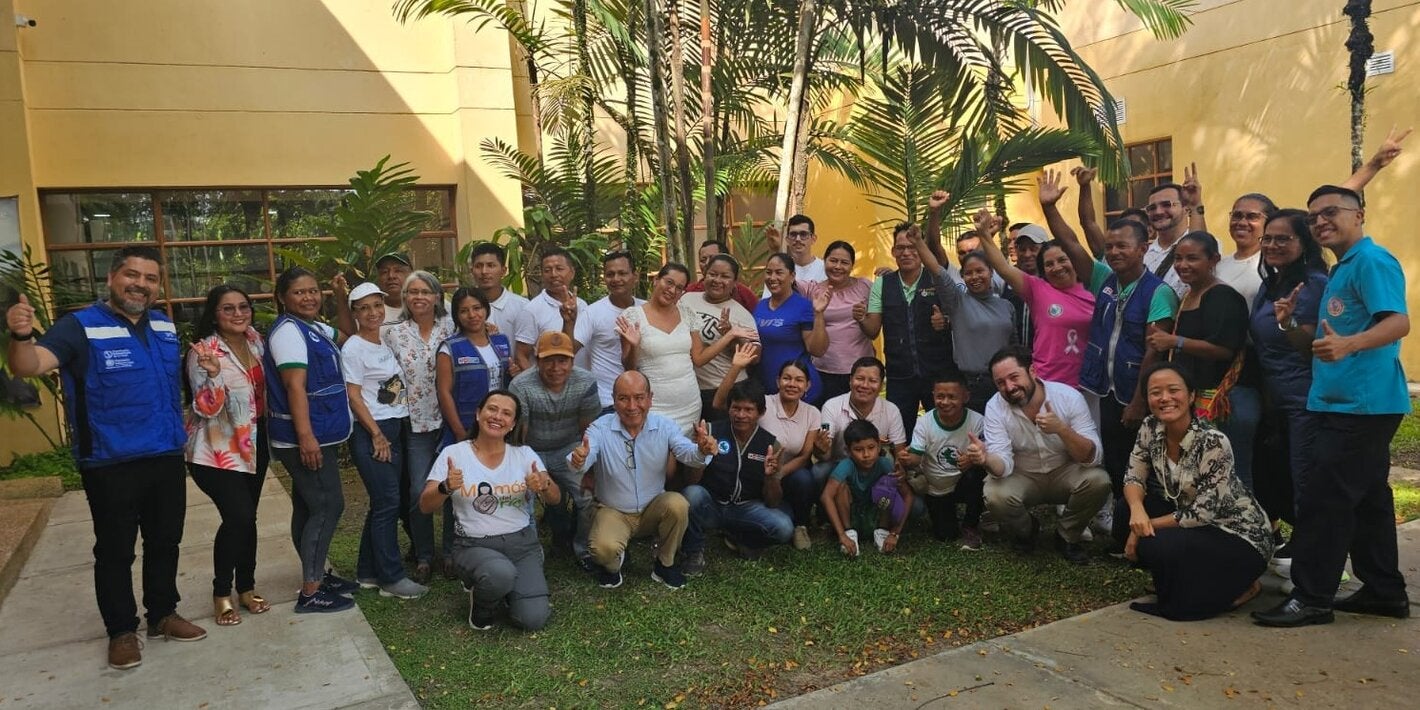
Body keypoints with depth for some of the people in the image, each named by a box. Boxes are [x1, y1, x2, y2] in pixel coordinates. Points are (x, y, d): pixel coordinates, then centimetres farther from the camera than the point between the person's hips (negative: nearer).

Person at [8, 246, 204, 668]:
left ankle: (162, 614, 32)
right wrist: (21, 336, -46)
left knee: (165, 542, 17)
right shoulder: (80, 327, -11)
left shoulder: (165, 327, 6)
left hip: (167, 459, 5)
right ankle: (121, 630, 22)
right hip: (111, 466, -5)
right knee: (115, 551, 8)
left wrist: (180, 430, 9)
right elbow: (29, 367, -26)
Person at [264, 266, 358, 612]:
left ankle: (317, 575, 26)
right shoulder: (288, 330, -15)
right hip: (306, 438, -10)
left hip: (321, 436, 10)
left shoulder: (314, 328, 13)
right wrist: (305, 435, -28)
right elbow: (295, 386, -23)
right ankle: (310, 593, -5)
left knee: (309, 508, 16)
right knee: (328, 507, -9)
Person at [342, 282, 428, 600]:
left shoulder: (385, 343, 13)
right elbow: (353, 396, -12)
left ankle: (368, 573, 21)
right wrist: (377, 434, -15)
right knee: (387, 503, -7)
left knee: (383, 503, 10)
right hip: (371, 433, -7)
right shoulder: (353, 348, -8)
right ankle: (392, 578, 1)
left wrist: (392, 432, 12)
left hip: (395, 429, 8)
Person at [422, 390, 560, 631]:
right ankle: (481, 608, 1)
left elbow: (555, 499, -4)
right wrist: (446, 487, -28)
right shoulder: (453, 454, -2)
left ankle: (505, 588, 18)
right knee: (501, 573, -36)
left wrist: (543, 486, -28)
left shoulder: (524, 454, 3)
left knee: (533, 618, -16)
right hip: (473, 546, -2)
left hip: (521, 542, 2)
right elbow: (425, 506, -6)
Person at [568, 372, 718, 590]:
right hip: (613, 512, -2)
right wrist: (578, 461, -56)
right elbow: (582, 462, -30)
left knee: (678, 504, -29)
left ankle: (665, 564, -1)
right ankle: (612, 565, 10)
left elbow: (687, 453, -26)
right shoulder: (600, 429, -14)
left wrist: (702, 451, -51)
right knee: (604, 548, -31)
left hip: (654, 508, 2)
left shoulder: (664, 426, -10)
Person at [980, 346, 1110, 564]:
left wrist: (1061, 429, -42)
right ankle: (1026, 530, 7)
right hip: (1023, 477, 0)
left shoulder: (1069, 397, -20)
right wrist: (985, 459, -49)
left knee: (1098, 480, -29)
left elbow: (1092, 457, -24)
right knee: (995, 497, -30)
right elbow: (1003, 465, -25)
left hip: (1064, 473, 1)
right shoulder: (995, 407, -19)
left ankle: (1066, 537, -1)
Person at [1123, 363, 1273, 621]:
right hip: (1195, 527, 7)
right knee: (1125, 510, -13)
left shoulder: (1214, 442, -27)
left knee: (1153, 547, -28)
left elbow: (1201, 514, -24)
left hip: (1240, 535, -7)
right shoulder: (1150, 428, -9)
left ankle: (1237, 587, -1)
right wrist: (1137, 510, -27)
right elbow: (1134, 477, -5)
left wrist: (1144, 528, -20)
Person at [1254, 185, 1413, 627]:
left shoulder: (1371, 261, -11)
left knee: (1323, 501, -9)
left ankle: (1312, 598, -3)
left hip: (1360, 403, -10)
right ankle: (1385, 591, 24)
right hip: (1350, 403, 11)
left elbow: (1399, 322, -25)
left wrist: (1348, 344, -41)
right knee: (1367, 499, 15)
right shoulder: (1343, 270, 20)